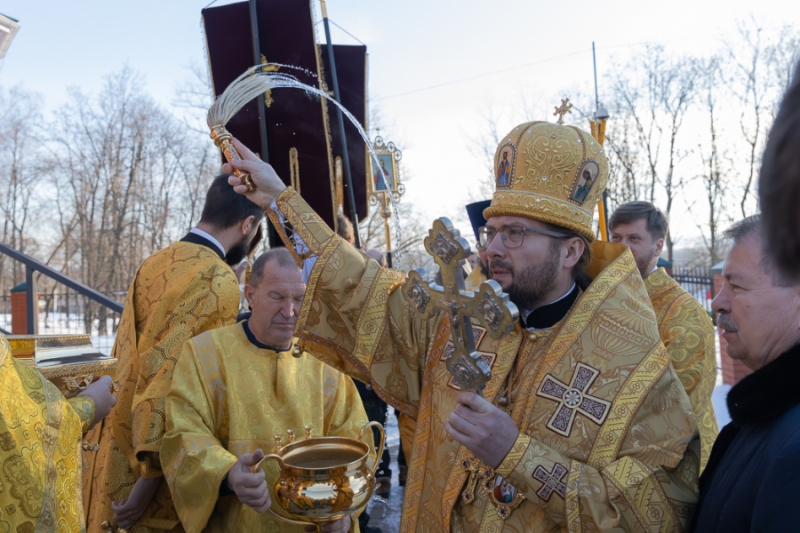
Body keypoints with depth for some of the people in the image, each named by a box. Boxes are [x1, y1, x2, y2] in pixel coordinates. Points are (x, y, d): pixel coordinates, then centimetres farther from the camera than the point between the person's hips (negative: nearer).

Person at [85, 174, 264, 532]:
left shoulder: (153, 263, 7)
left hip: (119, 446, 8)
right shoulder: (218, 280, -19)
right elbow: (174, 375, -23)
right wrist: (150, 473, -18)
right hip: (158, 461, -8)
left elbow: (125, 356, 13)